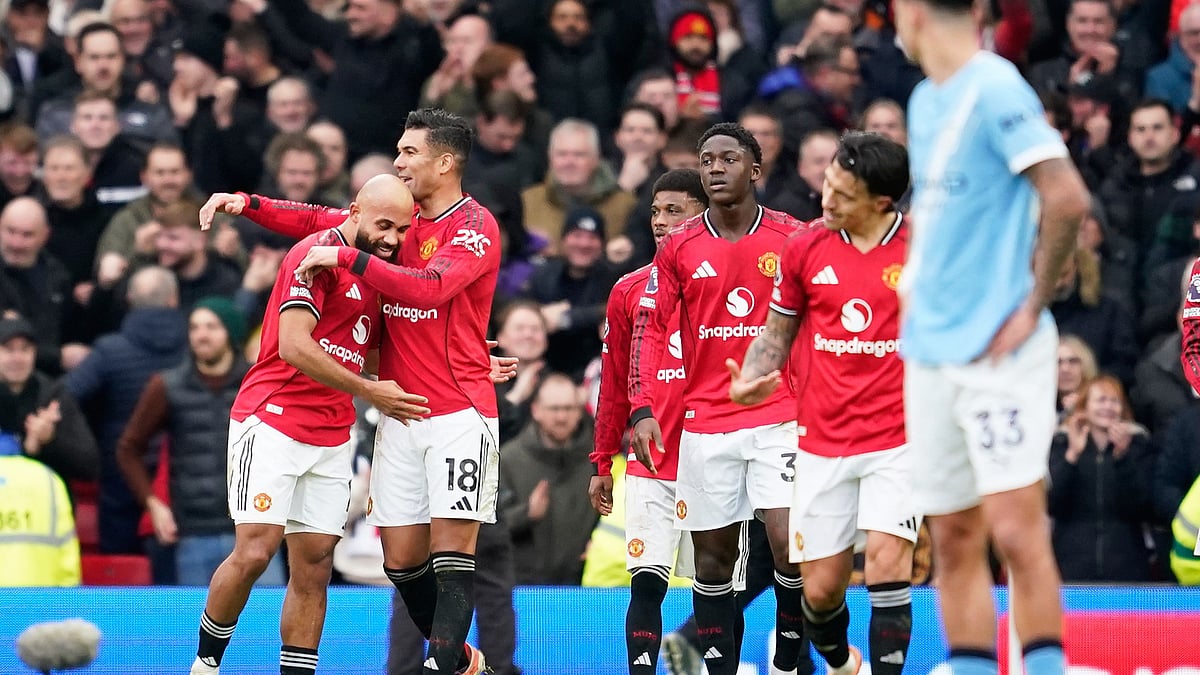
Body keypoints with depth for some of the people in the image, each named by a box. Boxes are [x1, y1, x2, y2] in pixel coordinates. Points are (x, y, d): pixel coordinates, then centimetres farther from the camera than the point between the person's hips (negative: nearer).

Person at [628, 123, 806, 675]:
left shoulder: (793, 238, 0)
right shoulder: (680, 246, 4)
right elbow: (649, 330, 4)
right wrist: (642, 411, -7)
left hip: (779, 418, -2)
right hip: (704, 424, 2)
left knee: (788, 544, -14)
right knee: (713, 557, 5)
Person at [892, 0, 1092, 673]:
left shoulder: (995, 91, -12)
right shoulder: (926, 102, 15)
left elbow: (1068, 198, -20)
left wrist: (1033, 305, -15)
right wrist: (916, 285, 14)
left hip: (997, 351, -9)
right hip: (930, 351, 9)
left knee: (1015, 530, -11)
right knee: (954, 541, 7)